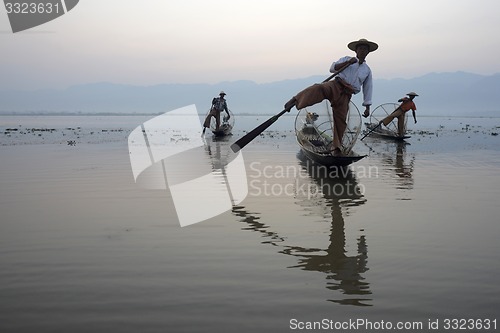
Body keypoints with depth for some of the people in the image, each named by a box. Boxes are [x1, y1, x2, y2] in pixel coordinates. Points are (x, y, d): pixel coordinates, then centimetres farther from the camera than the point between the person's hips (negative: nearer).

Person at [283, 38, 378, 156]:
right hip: (336, 86, -2)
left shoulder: (367, 70, 23)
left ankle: (337, 149, 8)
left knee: (340, 121, -3)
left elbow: (368, 89, 23)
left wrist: (367, 107, 16)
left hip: (345, 95, 3)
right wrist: (348, 62, -11)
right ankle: (294, 101, -46)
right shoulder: (346, 59, 17)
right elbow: (332, 68, 1)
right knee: (319, 88, -36)